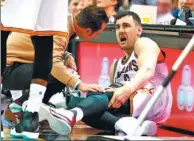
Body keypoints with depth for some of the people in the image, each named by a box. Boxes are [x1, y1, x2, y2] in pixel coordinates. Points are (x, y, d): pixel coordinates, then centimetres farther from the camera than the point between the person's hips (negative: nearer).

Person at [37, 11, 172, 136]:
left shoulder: (144, 44, 7)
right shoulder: (116, 65, 29)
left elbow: (147, 70, -17)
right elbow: (114, 95, 15)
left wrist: (128, 89, -38)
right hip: (127, 110, 7)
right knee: (74, 101, -15)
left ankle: (73, 115, -65)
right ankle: (124, 124, -40)